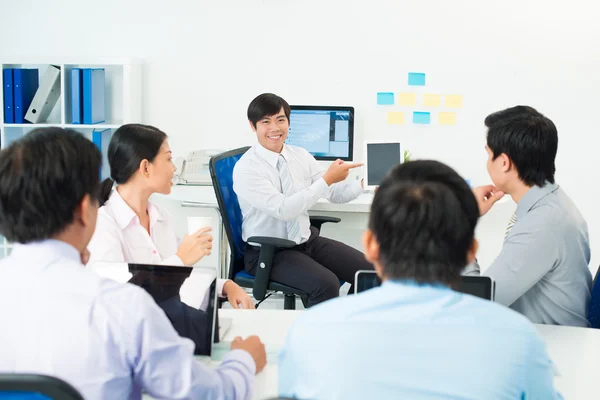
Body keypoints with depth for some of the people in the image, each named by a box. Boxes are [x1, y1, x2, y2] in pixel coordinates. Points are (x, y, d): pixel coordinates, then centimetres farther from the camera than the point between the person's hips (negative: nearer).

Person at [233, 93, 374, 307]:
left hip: (307, 239, 7)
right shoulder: (246, 169, -17)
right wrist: (327, 179, -27)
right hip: (268, 252, -6)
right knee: (326, 284, -29)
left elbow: (335, 193, 2)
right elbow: (283, 209, -26)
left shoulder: (301, 155, 3)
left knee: (370, 272, -7)